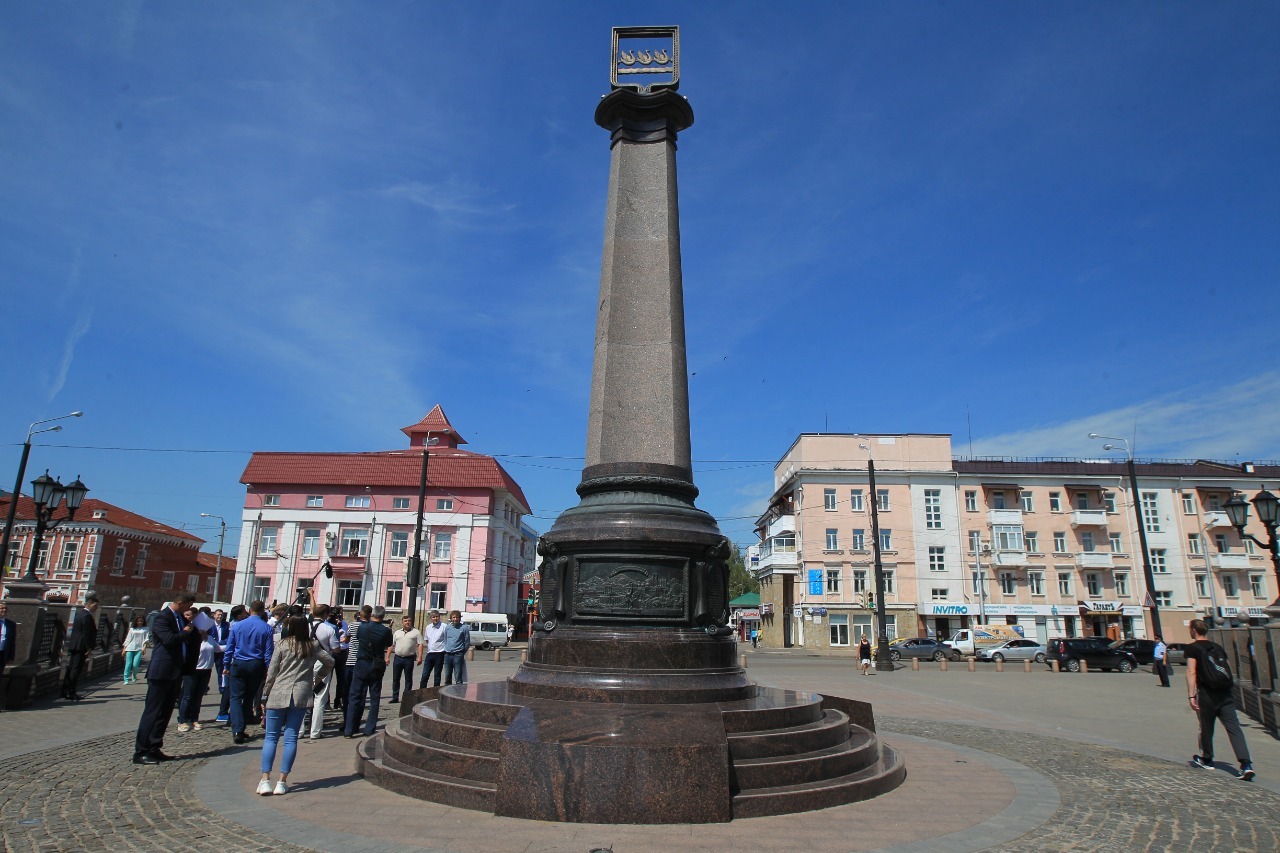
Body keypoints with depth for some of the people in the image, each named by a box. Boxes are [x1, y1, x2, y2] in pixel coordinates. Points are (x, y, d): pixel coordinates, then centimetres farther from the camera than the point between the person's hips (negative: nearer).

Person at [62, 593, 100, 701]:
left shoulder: (79, 613, 16)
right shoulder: (87, 616, -16)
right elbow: (87, 633, -19)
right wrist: (89, 648, -15)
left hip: (73, 645, 10)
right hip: (81, 647, -10)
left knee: (71, 669, 13)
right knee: (76, 669, -6)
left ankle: (65, 692, 17)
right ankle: (72, 693, -4)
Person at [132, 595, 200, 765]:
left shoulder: (182, 618, 14)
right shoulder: (161, 618, -12)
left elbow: (193, 639, 18)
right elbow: (169, 639, -25)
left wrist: (195, 630, 0)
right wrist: (186, 632, -10)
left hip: (176, 672, 9)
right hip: (162, 672, -9)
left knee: (165, 712, 12)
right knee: (153, 712, -3)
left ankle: (154, 749, 20)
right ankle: (140, 752, 4)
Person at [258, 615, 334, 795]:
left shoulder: (282, 644, -2)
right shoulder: (312, 646, 5)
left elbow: (272, 671, -2)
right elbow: (330, 661, 10)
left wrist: (266, 692, 7)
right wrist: (318, 678, 22)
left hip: (279, 693, -2)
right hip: (301, 695, 2)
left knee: (271, 737, 6)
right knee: (291, 738, 5)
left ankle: (265, 780, 0)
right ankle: (282, 782, 5)